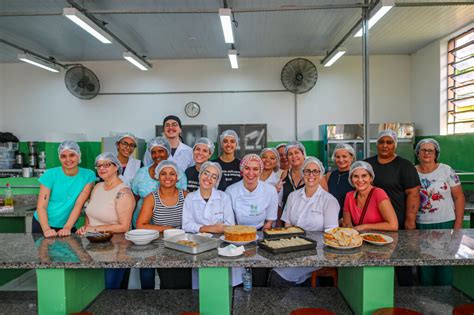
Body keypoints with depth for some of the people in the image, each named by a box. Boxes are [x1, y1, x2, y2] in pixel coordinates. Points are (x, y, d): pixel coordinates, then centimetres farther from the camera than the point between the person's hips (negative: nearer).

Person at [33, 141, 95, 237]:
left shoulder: (88, 176, -11)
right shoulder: (50, 174, -12)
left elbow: (78, 205, -15)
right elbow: (41, 206, -14)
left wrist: (67, 228, -25)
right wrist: (46, 229, -27)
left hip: (68, 227, 0)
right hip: (42, 225, 0)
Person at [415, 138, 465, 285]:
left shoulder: (446, 170, -2)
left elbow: (459, 197, -1)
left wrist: (458, 223, -6)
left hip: (445, 224, -1)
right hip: (420, 225, 2)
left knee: (445, 262, 4)